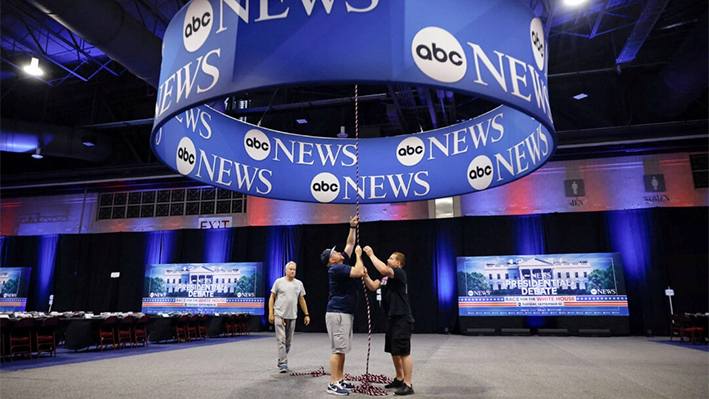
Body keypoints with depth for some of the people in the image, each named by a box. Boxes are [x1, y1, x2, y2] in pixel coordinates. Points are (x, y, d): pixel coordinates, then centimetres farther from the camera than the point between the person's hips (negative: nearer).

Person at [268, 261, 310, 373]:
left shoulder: (299, 283, 9)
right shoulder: (279, 282, -1)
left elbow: (302, 300, 13)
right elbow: (272, 297, 1)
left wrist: (306, 314, 8)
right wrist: (270, 313, -7)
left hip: (292, 316, 4)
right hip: (279, 315, -4)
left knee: (288, 341, 10)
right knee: (281, 340, -7)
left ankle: (281, 361, 24)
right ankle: (283, 363, -5)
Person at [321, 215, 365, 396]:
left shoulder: (343, 263, 13)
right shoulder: (336, 268, -14)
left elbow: (349, 244, 22)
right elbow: (359, 272, -20)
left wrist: (353, 227, 15)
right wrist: (358, 255, -6)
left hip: (345, 313, 10)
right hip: (337, 313, -10)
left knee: (342, 349, 12)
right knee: (338, 349, -8)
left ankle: (340, 380, 18)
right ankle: (333, 385, -5)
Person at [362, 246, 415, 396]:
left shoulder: (400, 273, -14)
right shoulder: (386, 276, 14)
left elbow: (383, 269, -31)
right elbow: (373, 286, 6)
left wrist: (371, 254, -22)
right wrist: (365, 275, -8)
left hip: (402, 319, -10)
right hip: (392, 318, 10)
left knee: (403, 352, -5)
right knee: (393, 351, 17)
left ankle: (408, 385, 1)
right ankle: (399, 379, 29)